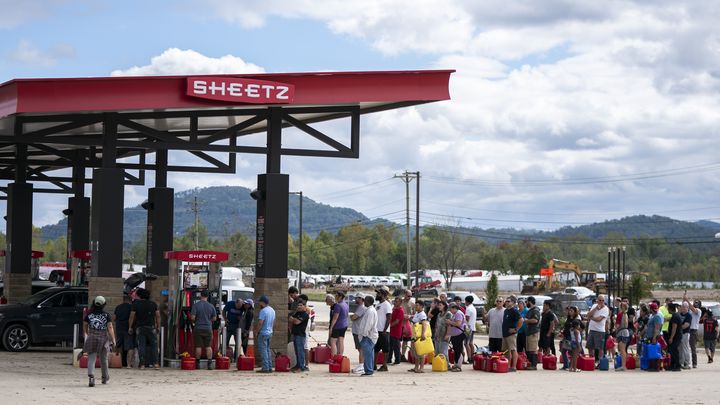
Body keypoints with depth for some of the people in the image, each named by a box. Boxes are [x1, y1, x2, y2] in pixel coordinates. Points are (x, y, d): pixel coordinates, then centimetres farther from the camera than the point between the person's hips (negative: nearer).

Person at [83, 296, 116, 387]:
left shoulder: (89, 315, 2)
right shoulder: (107, 315, -3)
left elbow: (85, 327, 11)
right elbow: (110, 328, -9)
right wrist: (113, 339, -4)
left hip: (92, 338, 0)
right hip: (103, 338, 0)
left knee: (91, 359, -4)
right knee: (103, 359, 16)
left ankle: (91, 376, -27)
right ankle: (105, 378, 32)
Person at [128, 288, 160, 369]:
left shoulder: (135, 304, 0)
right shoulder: (153, 304, 7)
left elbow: (132, 316, -2)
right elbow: (158, 316, 5)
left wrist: (130, 327, 5)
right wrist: (158, 326, 11)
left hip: (139, 327, -1)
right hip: (151, 327, 1)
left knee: (141, 345, 0)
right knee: (154, 345, 7)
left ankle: (142, 364, -6)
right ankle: (155, 363, -2)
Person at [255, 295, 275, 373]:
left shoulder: (263, 311, -17)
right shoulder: (272, 310, 12)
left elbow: (260, 323, -21)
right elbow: (273, 322, 19)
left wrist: (256, 332, -12)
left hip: (263, 333, -9)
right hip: (270, 332, 9)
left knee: (263, 350, -5)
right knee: (267, 350, 14)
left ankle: (265, 367, -8)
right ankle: (270, 367, 13)